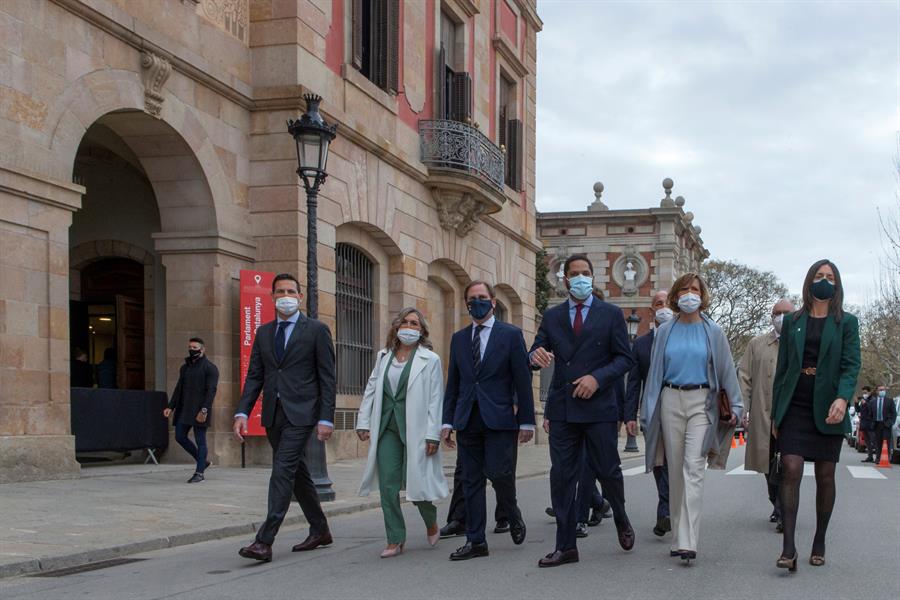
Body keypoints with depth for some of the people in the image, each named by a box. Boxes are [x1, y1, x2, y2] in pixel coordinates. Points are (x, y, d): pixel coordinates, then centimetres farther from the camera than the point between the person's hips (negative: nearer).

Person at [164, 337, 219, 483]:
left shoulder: (210, 368, -5)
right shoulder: (185, 367, 18)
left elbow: (211, 390, -13)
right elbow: (179, 388, 20)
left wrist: (204, 410, -22)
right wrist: (171, 407, 10)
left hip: (199, 411, -8)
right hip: (183, 410, 8)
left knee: (200, 441, -4)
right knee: (180, 437, 6)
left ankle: (199, 472, 2)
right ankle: (202, 461, 21)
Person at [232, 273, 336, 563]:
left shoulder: (317, 330, -2)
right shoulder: (263, 332, 13)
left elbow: (327, 377, -4)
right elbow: (254, 376, 11)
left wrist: (326, 418, -11)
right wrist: (242, 412, -1)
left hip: (300, 413, -6)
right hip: (273, 414, 6)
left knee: (282, 471, -14)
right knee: (297, 473, 14)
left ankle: (264, 541, -15)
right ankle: (320, 530, 28)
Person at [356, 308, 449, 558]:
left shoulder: (430, 360, -2)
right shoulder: (384, 356, 11)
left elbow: (436, 399, -6)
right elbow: (371, 389, 13)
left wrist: (433, 434, -11)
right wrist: (364, 422, 6)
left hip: (414, 429, -4)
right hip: (387, 428, 4)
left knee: (415, 481, -2)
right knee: (388, 485, 0)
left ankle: (431, 522, 29)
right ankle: (395, 540, 8)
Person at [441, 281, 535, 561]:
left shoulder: (511, 334, 1)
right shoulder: (459, 338, 13)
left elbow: (523, 380, -1)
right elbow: (453, 383, 15)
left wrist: (526, 421, -4)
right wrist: (448, 421, 8)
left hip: (499, 418, -4)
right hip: (468, 420, 4)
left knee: (498, 472, -12)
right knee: (471, 480, 4)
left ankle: (513, 515, 18)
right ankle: (475, 541, 10)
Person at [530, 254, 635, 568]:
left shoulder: (611, 314, 4)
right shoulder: (552, 316, 11)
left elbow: (624, 358, 0)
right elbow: (536, 352, 8)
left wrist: (598, 377, -15)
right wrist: (536, 356, -17)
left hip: (599, 405, -2)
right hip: (562, 407, 2)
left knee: (608, 471, 5)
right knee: (561, 476, 1)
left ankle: (622, 521, 34)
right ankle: (565, 546, 6)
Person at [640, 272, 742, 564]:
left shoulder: (712, 332, 5)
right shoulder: (665, 332, 9)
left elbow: (727, 370, 5)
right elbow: (655, 372, 10)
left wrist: (734, 407, -1)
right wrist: (648, 413, 7)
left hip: (702, 402, -3)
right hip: (671, 401, 3)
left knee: (693, 468, -14)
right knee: (675, 470, 6)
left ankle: (687, 542, -20)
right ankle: (679, 537, 16)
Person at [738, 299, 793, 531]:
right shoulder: (756, 344, 14)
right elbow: (744, 378, 9)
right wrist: (743, 410, -1)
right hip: (763, 417, 3)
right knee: (769, 466, 11)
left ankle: (783, 513, -11)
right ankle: (777, 507, 28)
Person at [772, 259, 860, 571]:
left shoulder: (846, 323, 6)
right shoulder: (792, 321, 11)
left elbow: (851, 365, -4)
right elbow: (782, 367, 12)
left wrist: (842, 398, -23)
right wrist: (776, 412, 8)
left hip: (828, 409, 0)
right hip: (795, 407, 1)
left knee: (825, 475, 4)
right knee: (791, 470, -12)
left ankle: (819, 543, 17)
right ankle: (788, 547, -17)